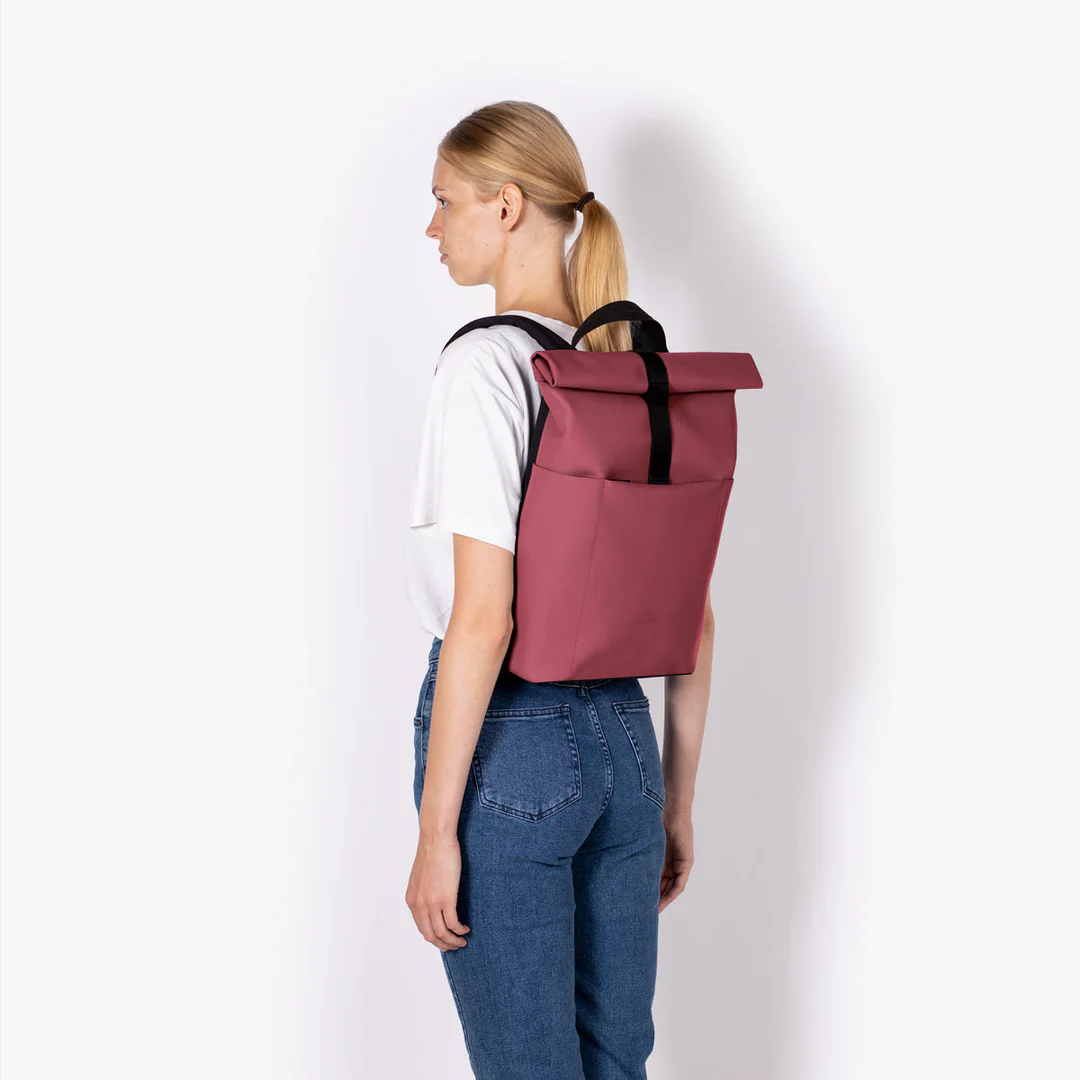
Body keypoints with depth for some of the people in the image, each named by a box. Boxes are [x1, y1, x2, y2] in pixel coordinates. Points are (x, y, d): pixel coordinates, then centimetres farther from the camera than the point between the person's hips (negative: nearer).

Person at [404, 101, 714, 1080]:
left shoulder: (484, 366, -14)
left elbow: (483, 618, -19)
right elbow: (697, 618, 8)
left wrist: (437, 829, -14)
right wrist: (677, 801, 17)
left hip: (509, 740, -6)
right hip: (622, 736, 7)